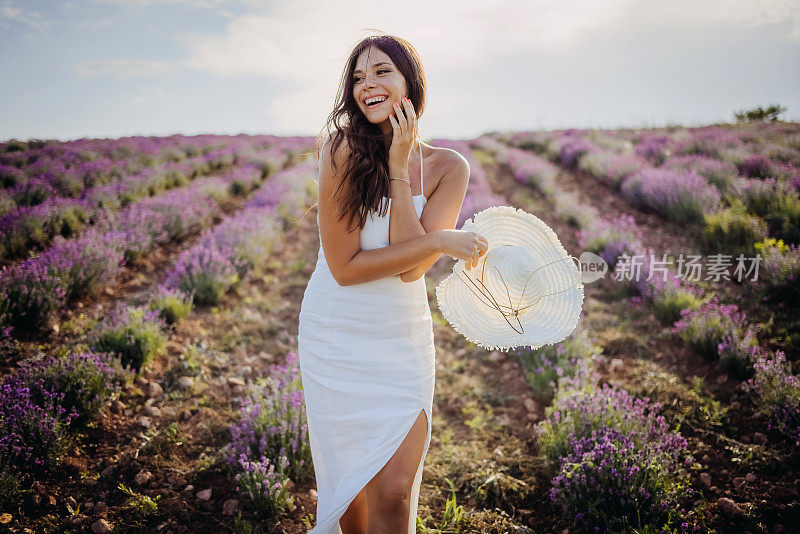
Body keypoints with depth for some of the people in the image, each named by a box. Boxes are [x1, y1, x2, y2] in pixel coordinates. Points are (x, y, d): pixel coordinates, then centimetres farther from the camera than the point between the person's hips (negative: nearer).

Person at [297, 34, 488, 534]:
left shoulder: (448, 167, -6)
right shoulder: (343, 149, -13)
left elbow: (412, 268, -18)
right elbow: (345, 267, -16)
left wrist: (398, 166, -19)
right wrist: (443, 241, -18)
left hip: (405, 338, 1)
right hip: (338, 337, -1)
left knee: (395, 493, 1)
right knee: (350, 482, 13)